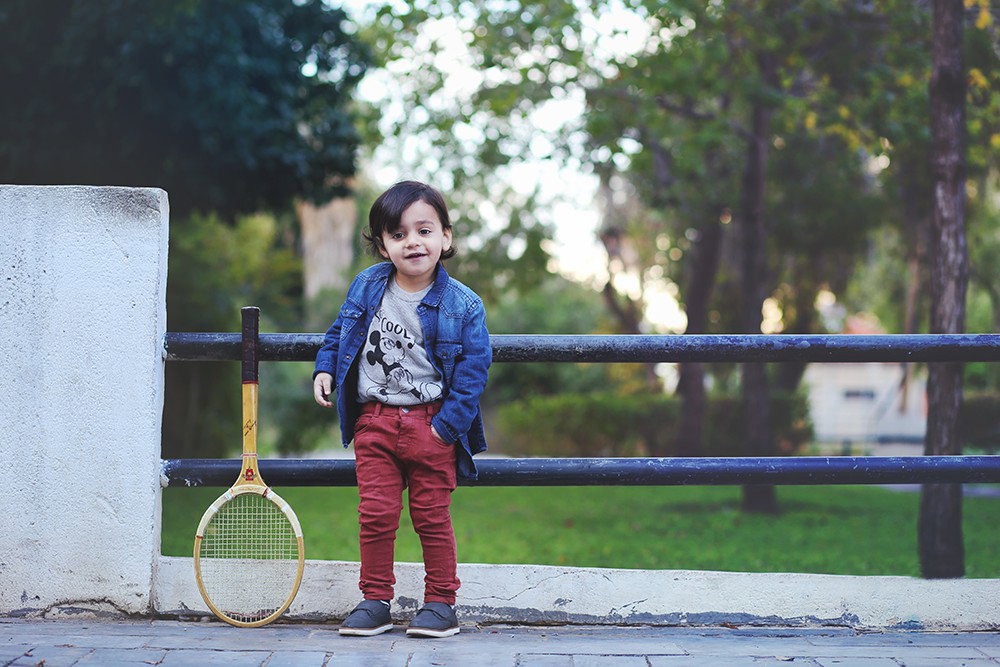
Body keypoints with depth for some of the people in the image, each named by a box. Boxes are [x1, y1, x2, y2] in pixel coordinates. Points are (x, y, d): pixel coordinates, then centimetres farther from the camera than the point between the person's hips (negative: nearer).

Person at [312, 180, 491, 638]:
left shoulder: (463, 306, -8)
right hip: (374, 421, 3)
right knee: (375, 514, 4)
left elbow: (473, 370, -8)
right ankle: (375, 601, 16)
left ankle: (441, 602, 17)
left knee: (432, 516, 4)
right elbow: (339, 333, 19)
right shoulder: (366, 288, 2)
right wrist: (325, 369, 4)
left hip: (433, 426, -3)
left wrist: (446, 426, -14)